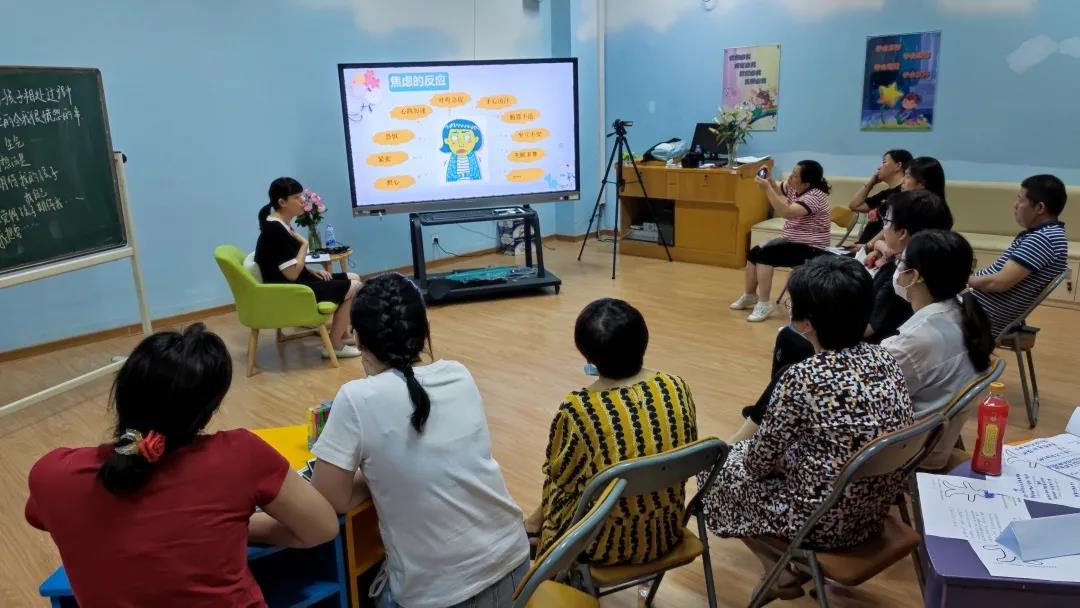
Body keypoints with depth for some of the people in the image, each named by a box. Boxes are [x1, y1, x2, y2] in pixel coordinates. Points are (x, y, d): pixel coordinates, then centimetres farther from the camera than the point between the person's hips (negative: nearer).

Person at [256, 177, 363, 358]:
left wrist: (311, 270, 4)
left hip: (298, 282, 10)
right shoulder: (275, 230, -22)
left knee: (354, 278, 13)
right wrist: (304, 244, -12)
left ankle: (344, 334, 19)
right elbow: (291, 274, -25)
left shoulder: (282, 225, 9)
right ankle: (334, 346, -2)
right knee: (354, 288, -9)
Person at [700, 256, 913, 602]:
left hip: (822, 522, -7)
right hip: (875, 510, 7)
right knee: (788, 450, 27)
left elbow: (760, 462, -14)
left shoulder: (802, 379, -25)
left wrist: (745, 447, 9)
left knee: (720, 467, 14)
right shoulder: (885, 360, -5)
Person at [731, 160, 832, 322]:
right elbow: (777, 190, 22)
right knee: (753, 253, 0)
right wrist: (767, 179, -1)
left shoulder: (815, 196, -23)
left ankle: (764, 304, -19)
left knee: (764, 253, -25)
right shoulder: (794, 188, 2)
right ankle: (749, 296, 17)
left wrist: (766, 188, -34)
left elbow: (786, 212, -36)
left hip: (809, 249, -9)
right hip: (792, 241, 9)